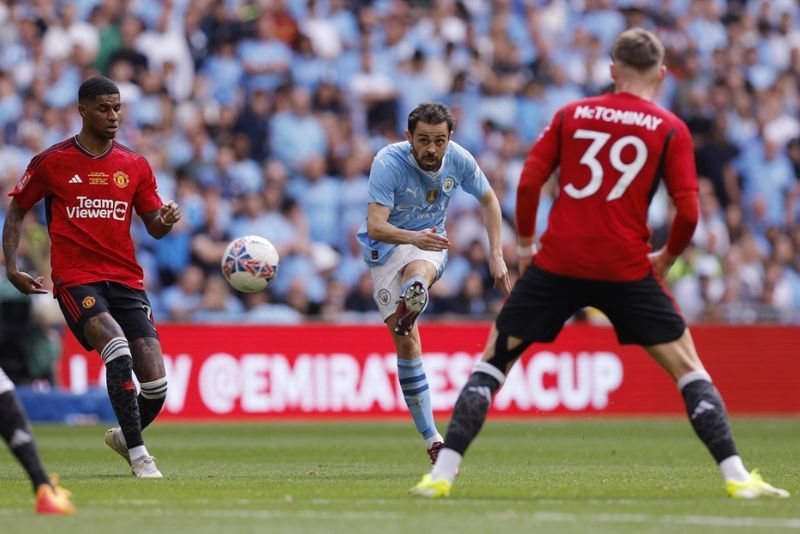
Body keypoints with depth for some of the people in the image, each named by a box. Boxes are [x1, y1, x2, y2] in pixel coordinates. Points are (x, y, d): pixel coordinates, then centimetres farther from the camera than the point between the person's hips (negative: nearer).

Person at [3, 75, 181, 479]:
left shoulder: (135, 165, 10)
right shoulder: (52, 162, 2)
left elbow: (154, 228, 13)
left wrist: (166, 221, -11)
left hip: (127, 280, 4)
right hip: (76, 280, -4)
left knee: (155, 383, -8)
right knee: (118, 349, -30)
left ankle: (124, 436, 25)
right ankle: (138, 454, -24)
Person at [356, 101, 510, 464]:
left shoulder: (458, 160, -11)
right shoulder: (388, 163, -24)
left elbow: (488, 200, 10)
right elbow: (375, 227, -34)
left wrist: (496, 255, 3)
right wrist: (414, 237, -52)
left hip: (430, 244, 3)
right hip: (386, 248, -3)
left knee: (417, 273, -37)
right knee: (406, 342, -13)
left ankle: (408, 310, -69)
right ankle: (432, 440, -10)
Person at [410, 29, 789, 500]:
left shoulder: (571, 115, 10)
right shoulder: (671, 129, 5)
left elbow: (528, 182, 4)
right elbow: (688, 212, -3)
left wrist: (526, 245, 16)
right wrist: (667, 258, 15)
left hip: (558, 262, 1)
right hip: (626, 266, -1)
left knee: (494, 359, 11)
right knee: (688, 367, 9)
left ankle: (442, 474, 1)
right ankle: (737, 477, -1)